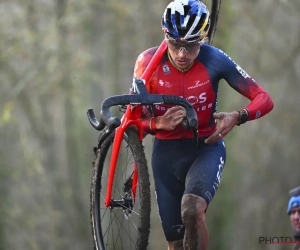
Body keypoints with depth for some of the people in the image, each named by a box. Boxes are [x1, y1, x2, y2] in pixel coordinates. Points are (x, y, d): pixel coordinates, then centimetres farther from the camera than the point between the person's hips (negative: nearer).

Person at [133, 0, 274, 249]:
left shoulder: (214, 60, -16)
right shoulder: (149, 61, -13)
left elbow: (264, 99, -13)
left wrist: (238, 116, -33)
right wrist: (158, 123, -27)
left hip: (206, 148, -2)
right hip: (167, 153, 2)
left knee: (192, 210, -32)